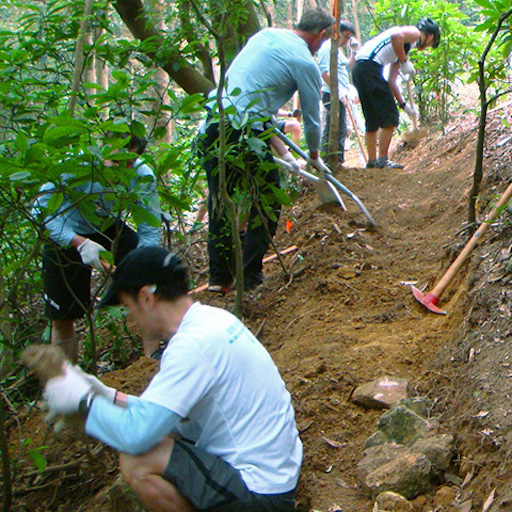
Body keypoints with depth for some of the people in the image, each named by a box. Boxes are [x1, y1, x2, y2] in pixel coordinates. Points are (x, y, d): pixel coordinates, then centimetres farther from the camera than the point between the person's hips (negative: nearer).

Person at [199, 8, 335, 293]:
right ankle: (250, 277, 11)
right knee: (267, 203, 9)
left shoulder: (266, 34, 16)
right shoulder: (306, 64, -3)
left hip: (214, 119, 7)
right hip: (246, 131, -7)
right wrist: (314, 155, 25)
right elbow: (312, 117, 6)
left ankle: (220, 278, 20)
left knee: (219, 203, 15)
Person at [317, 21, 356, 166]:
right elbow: (324, 70, -20)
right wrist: (337, 90, -24)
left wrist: (354, 53, 13)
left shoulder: (337, 49, 22)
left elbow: (347, 69, 25)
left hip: (338, 95, 10)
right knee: (340, 128, -12)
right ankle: (338, 160, -10)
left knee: (329, 128, 11)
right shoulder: (328, 47, -9)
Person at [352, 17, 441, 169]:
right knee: (390, 116, -5)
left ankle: (372, 160, 18)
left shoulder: (403, 48, 30)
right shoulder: (415, 33, 5)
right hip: (370, 66, -9)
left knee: (373, 119, 15)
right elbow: (396, 36, -19)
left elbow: (391, 81, 28)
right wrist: (404, 62, -9)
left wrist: (404, 105, 27)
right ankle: (383, 159, -4)